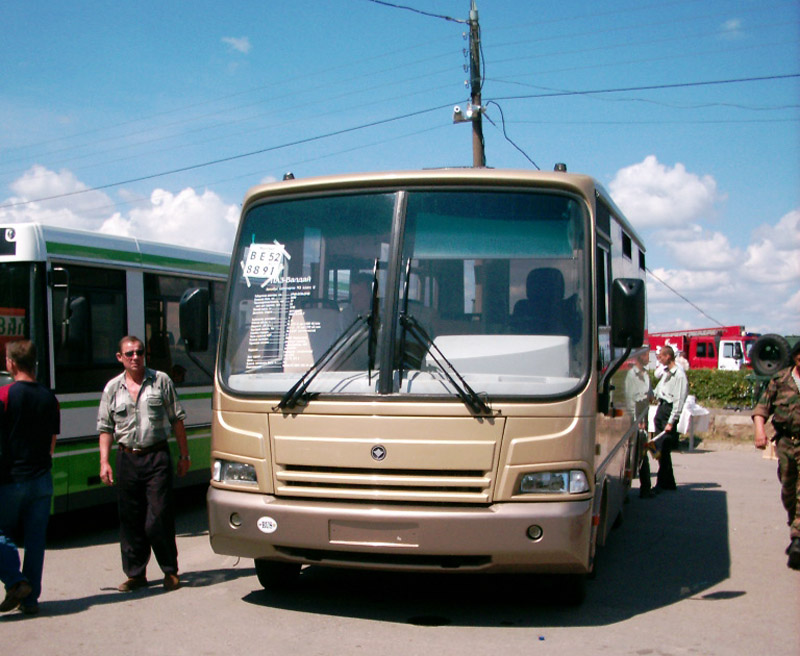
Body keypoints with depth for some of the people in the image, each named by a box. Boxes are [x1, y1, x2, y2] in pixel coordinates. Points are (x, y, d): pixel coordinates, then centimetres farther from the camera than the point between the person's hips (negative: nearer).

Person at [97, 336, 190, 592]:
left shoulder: (161, 381, 4)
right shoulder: (113, 388, 9)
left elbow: (177, 420, 6)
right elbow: (105, 428, 9)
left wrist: (184, 455, 4)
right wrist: (104, 462, -2)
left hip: (157, 457, -3)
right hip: (127, 458, 3)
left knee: (158, 519, -5)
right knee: (130, 520, 7)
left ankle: (170, 571, 9)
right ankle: (135, 573, 18)